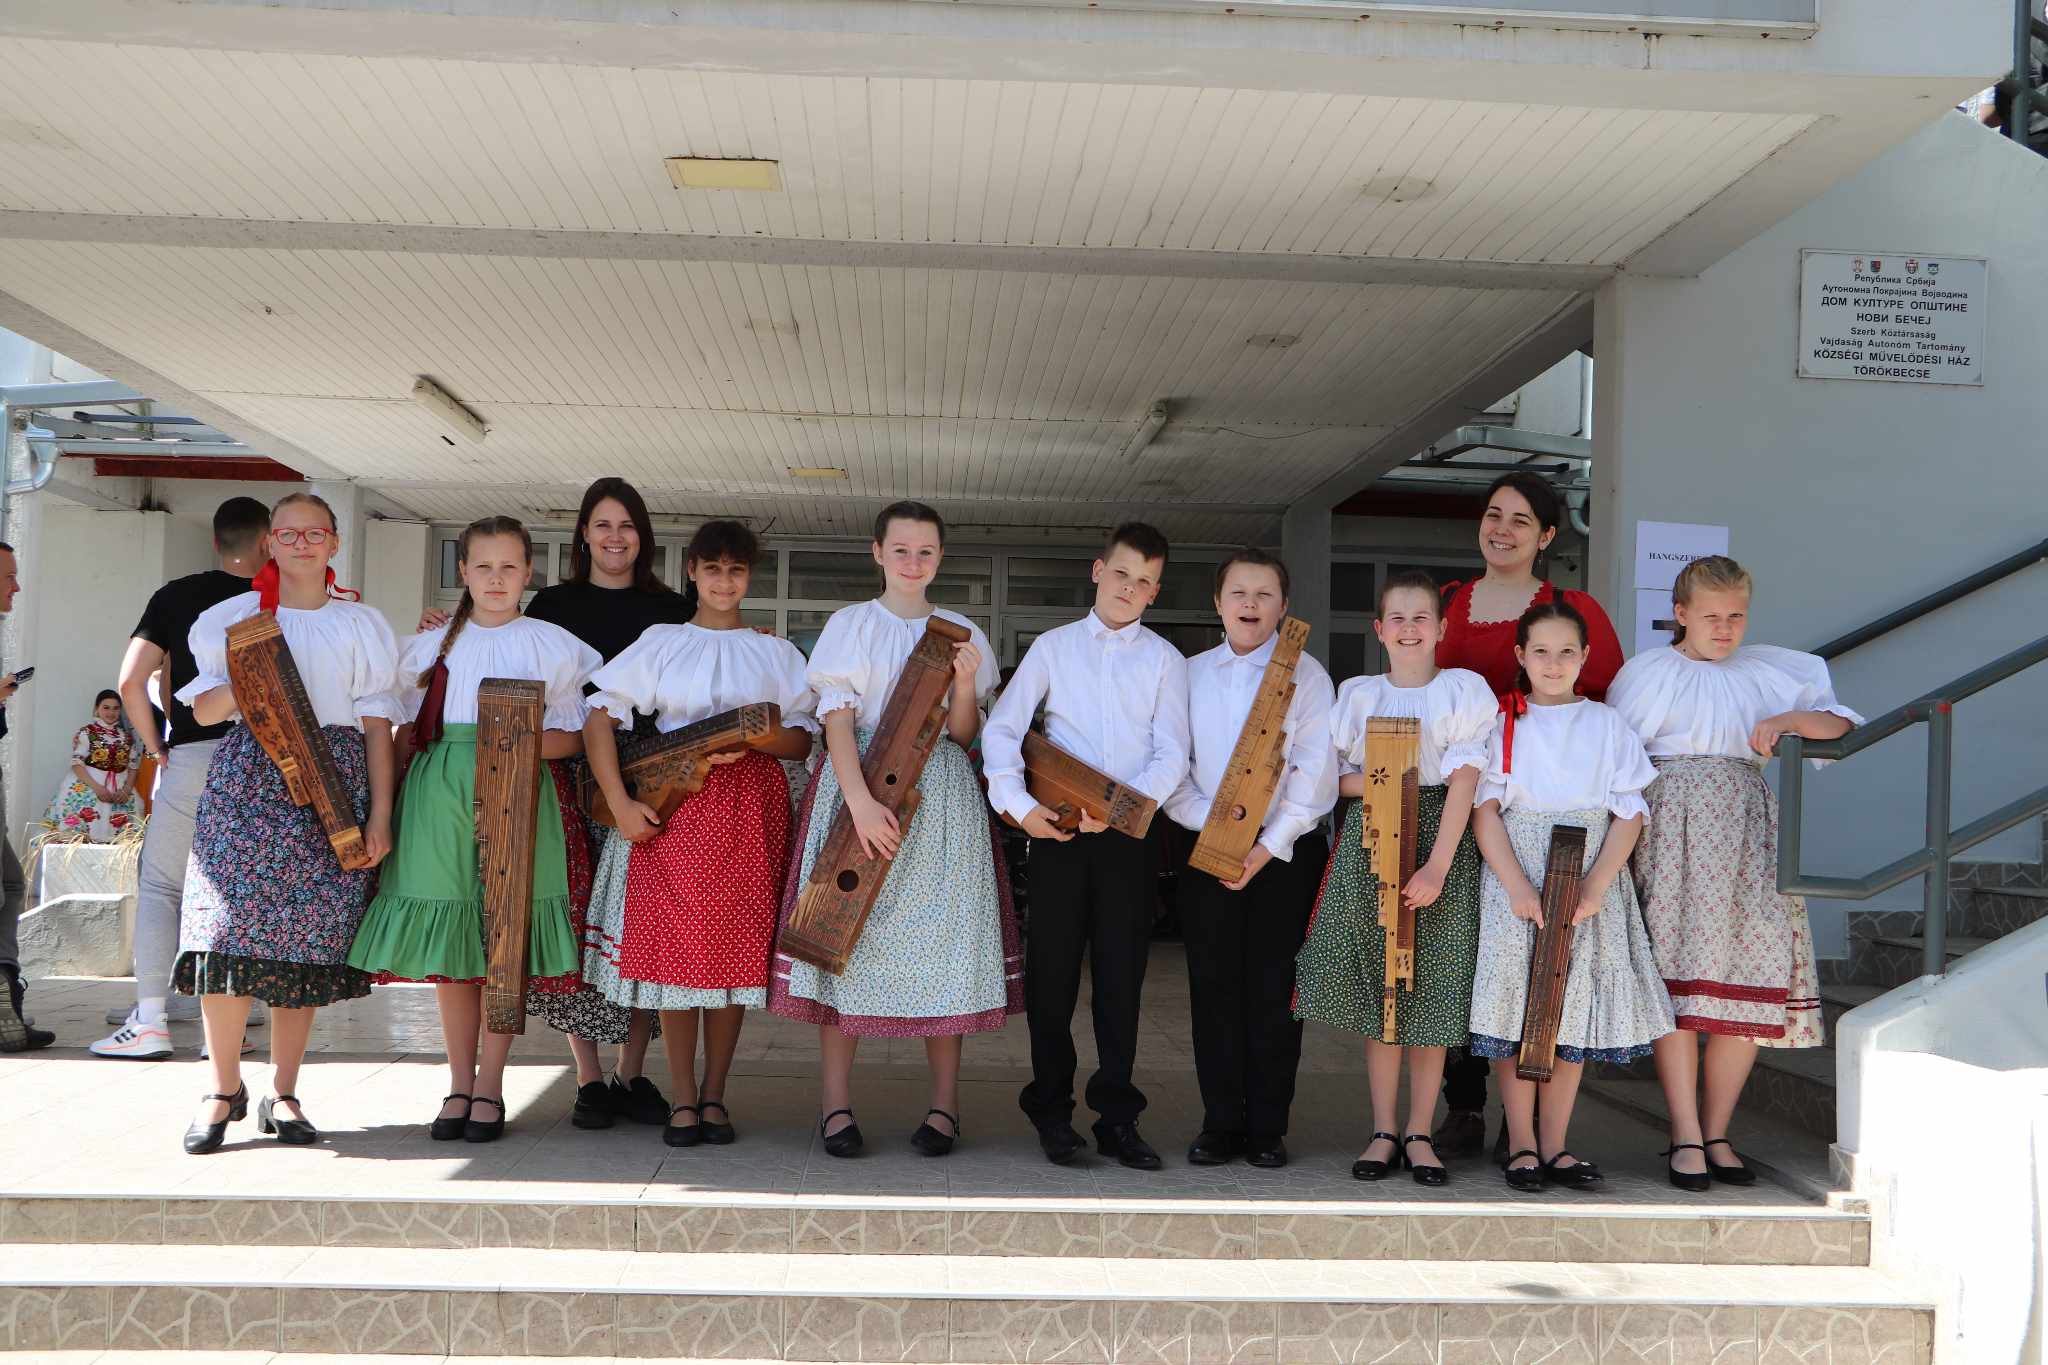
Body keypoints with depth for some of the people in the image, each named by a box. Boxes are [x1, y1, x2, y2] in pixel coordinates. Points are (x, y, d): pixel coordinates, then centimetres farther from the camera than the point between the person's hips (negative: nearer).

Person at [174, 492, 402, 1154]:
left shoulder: (361, 625, 12)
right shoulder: (232, 618, 12)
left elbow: (377, 723, 7)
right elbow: (204, 709, 8)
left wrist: (380, 814, 0)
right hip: (248, 776, 0)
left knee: (308, 940, -2)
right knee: (230, 930, -10)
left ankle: (283, 1094, 8)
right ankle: (225, 1088, 3)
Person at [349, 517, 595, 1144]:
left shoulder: (551, 644, 8)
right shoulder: (434, 645, 16)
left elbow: (571, 737, 4)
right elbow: (408, 728, 18)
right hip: (440, 797, 3)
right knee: (446, 945, 2)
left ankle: (489, 1087, 5)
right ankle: (459, 1085, 12)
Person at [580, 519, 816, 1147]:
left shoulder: (776, 653, 14)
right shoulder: (660, 643, 10)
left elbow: (803, 740, 8)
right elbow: (599, 718, 3)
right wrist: (620, 803, -8)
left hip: (750, 807, 1)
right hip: (673, 806, -1)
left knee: (737, 947, 0)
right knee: (674, 944, -5)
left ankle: (714, 1094, 10)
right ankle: (683, 1097, 4)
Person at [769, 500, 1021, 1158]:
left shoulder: (962, 633, 12)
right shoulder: (850, 626, 5)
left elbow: (963, 737, 8)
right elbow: (837, 721, -6)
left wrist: (965, 683, -11)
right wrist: (860, 800, -19)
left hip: (942, 796, 2)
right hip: (858, 785, -2)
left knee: (942, 935, -2)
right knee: (848, 931, -4)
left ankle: (945, 1104, 6)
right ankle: (836, 1104, 2)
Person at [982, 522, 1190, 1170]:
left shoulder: (1164, 659, 6)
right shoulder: (1054, 647, 6)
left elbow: (1171, 754, -1)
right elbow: (1000, 728, 2)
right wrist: (1018, 805, -10)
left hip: (1127, 831, 0)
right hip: (1058, 827, 0)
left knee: (1121, 974, 2)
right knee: (1052, 970, 3)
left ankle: (1116, 1116, 10)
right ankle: (1052, 1111, 14)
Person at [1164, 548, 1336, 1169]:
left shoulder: (1305, 673, 0)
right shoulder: (1191, 673, 8)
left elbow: (1315, 769, -6)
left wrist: (1269, 846, -12)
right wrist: (1213, 828, -10)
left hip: (1285, 852, -2)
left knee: (1274, 991, 1)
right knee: (1214, 988, 4)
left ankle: (1267, 1128, 10)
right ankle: (1220, 1122, 13)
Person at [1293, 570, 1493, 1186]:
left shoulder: (1464, 689, 1)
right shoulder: (1357, 693, 10)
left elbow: (1464, 783, -7)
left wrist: (1438, 866, -15)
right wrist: (1368, 782, -12)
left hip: (1439, 838, -2)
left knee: (1431, 994, 0)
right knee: (1377, 992, 3)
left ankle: (1419, 1133, 11)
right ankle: (1384, 1132, 12)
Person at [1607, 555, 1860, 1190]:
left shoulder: (1773, 671, 18)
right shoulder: (1649, 673, 7)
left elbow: (1843, 725, 15)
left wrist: (1792, 720, -5)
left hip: (1749, 833, 4)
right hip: (1674, 831, -4)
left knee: (1753, 977, -3)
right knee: (1679, 975, -12)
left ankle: (1716, 1133, 8)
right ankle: (1686, 1138, -7)